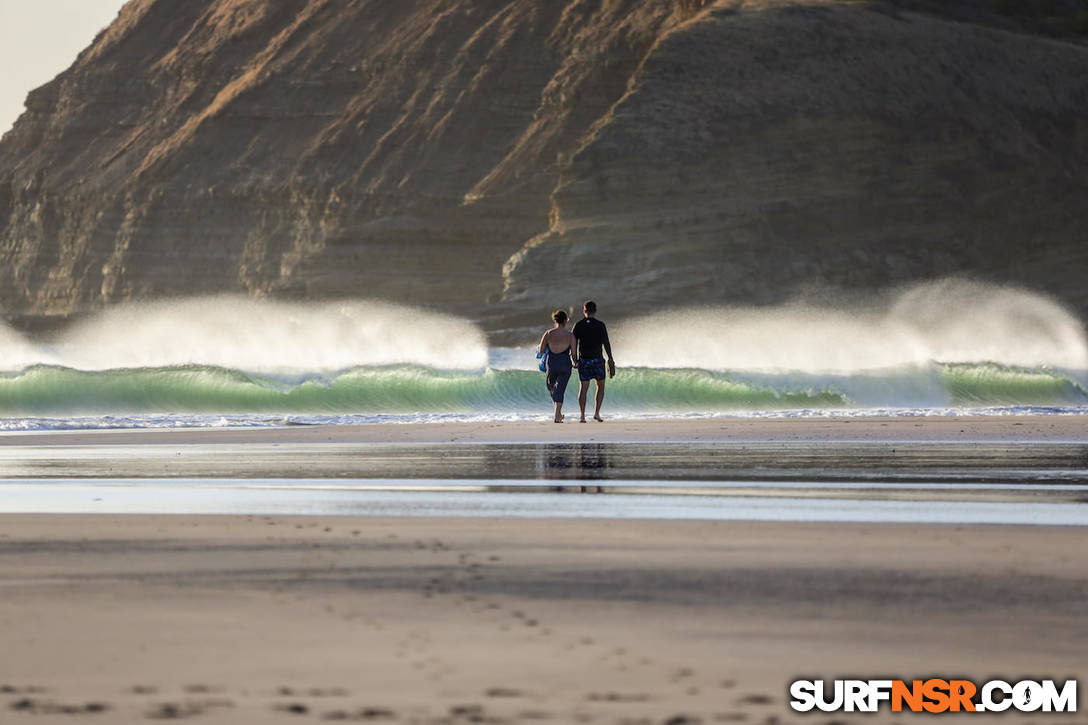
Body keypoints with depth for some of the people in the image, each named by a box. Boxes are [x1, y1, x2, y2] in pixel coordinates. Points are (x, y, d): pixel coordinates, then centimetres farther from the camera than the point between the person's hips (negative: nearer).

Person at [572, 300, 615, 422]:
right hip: (597, 359, -1)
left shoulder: (578, 325, 0)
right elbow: (606, 343, -7)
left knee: (583, 388, 5)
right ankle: (597, 412, 3)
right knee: (600, 386, 14)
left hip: (583, 360, 1)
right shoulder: (600, 325, -5)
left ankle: (582, 416, -1)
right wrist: (611, 360, -2)